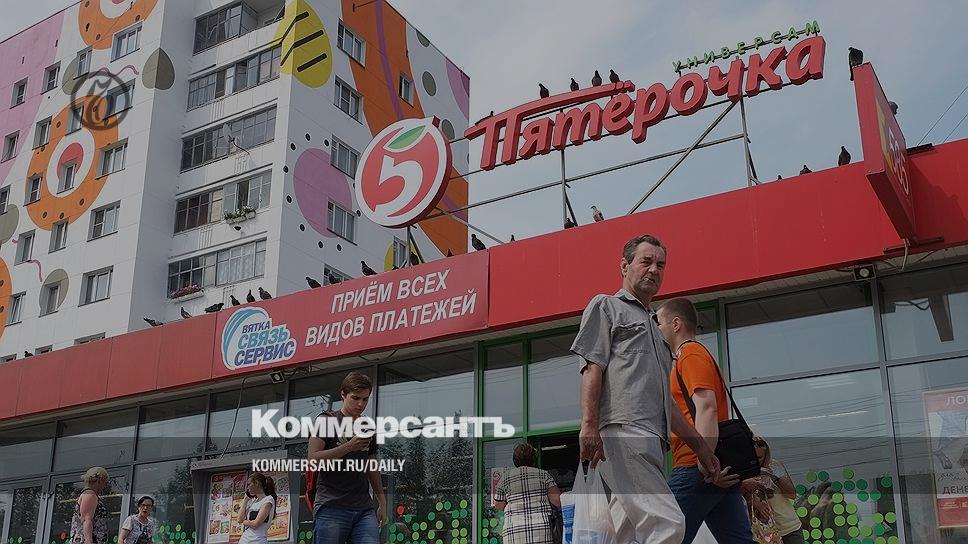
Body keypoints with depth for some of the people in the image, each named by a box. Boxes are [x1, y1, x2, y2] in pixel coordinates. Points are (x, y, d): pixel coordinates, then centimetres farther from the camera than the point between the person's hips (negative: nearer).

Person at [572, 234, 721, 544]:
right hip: (623, 431, -8)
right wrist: (589, 425, -17)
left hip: (653, 441, 8)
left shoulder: (654, 327, 36)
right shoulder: (607, 306, 13)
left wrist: (700, 445, 27)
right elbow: (592, 368, -3)